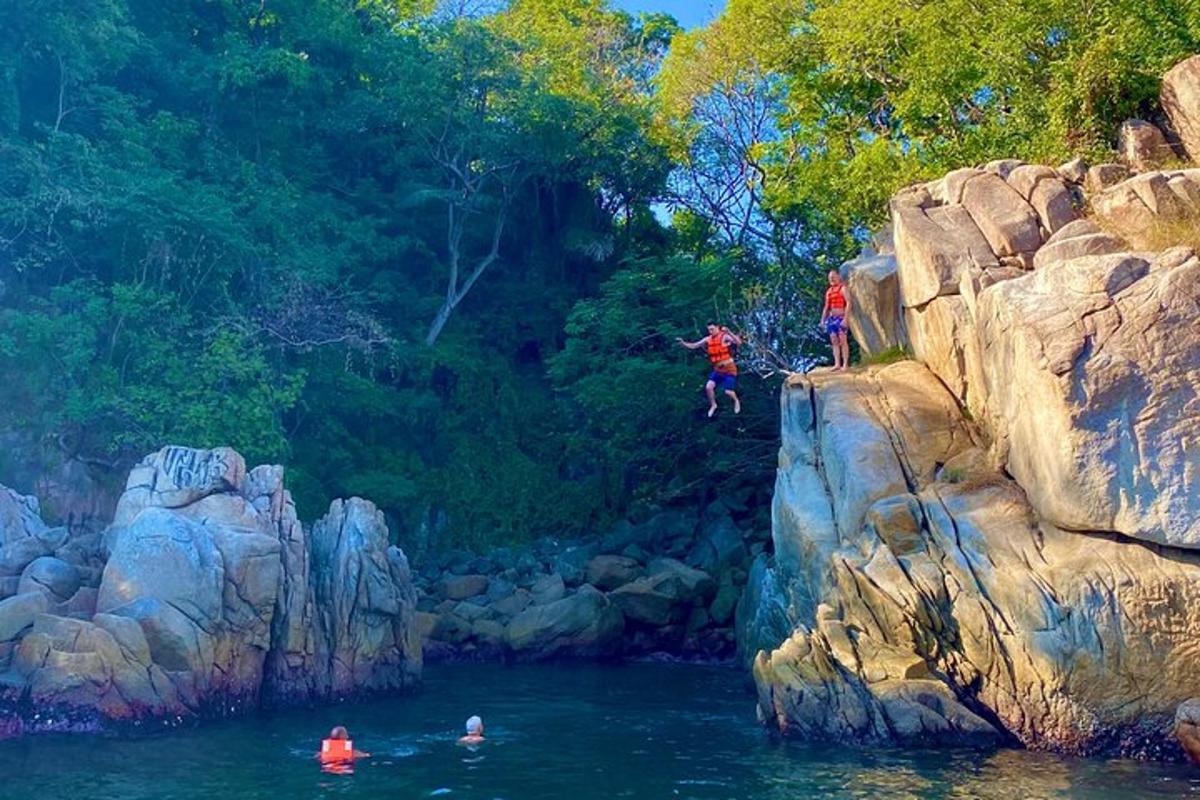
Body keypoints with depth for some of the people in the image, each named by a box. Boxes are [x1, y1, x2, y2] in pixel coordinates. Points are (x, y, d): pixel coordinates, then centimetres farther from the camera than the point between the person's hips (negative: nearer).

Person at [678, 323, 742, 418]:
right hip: (717, 369, 5)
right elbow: (693, 346, 6)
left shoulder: (725, 336, -17)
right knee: (708, 387, -9)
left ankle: (736, 401, 28)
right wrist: (683, 343, -10)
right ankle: (713, 405, 17)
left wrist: (729, 332, -43)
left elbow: (738, 342, -32)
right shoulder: (708, 340, 0)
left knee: (728, 391, -8)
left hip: (729, 369, -5)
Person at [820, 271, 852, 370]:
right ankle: (837, 364, 3)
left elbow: (848, 303, -11)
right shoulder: (829, 291, 18)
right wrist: (822, 320, 14)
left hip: (840, 318, -7)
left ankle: (845, 364, -8)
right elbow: (826, 307, 22)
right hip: (831, 318, 7)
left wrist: (845, 318, -19)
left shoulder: (843, 288, -3)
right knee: (834, 341, 2)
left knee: (842, 340, -9)